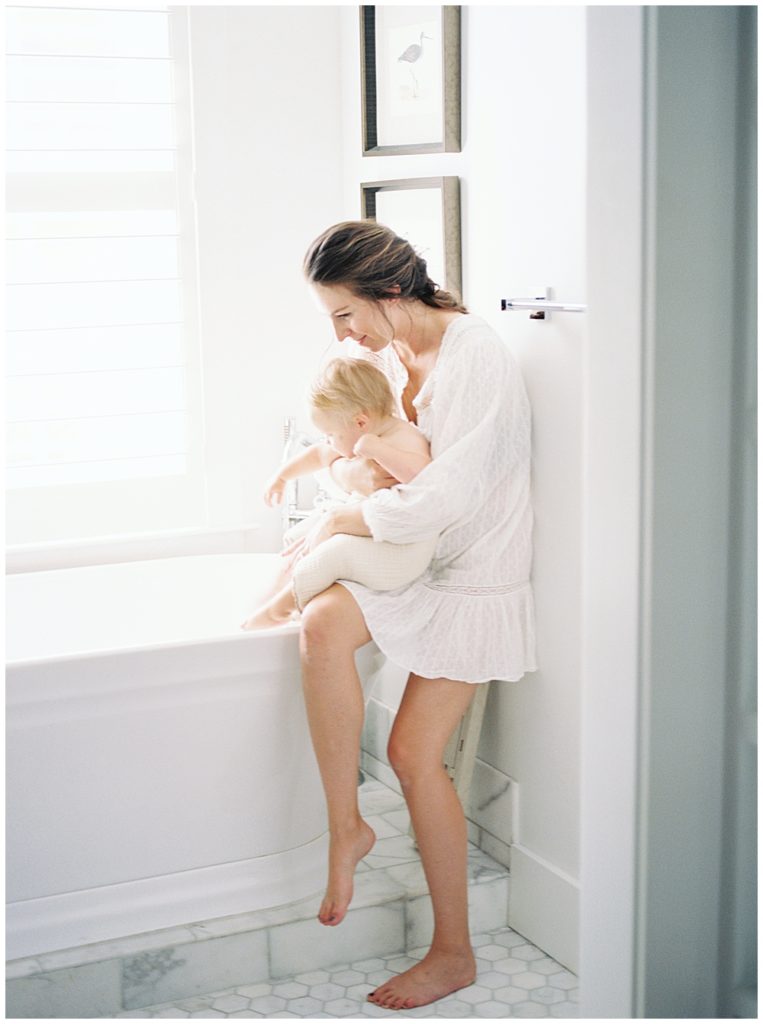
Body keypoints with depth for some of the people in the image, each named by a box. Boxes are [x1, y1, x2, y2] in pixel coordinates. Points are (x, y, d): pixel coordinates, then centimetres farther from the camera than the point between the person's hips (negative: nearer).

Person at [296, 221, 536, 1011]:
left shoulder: (474, 360, -23)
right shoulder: (389, 353, 3)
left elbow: (440, 500, -28)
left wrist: (343, 520, -14)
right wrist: (323, 459, -2)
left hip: (472, 576, -7)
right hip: (411, 559, 7)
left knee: (413, 752, -7)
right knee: (322, 625, -25)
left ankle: (453, 952, 10)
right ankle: (345, 824, -12)